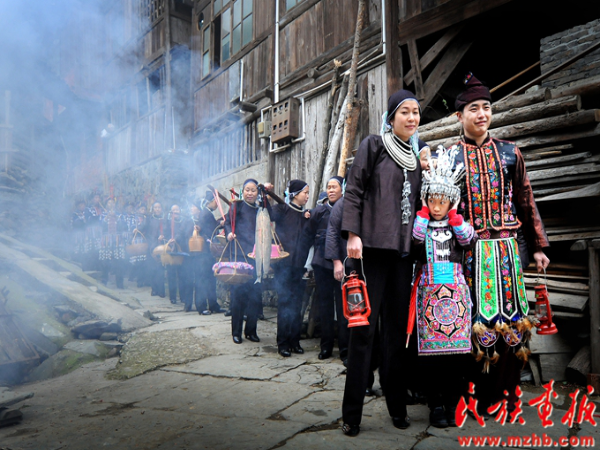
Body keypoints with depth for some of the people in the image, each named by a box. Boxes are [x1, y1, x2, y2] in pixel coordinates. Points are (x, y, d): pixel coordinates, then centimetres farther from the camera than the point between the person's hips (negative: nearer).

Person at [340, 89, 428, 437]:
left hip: (404, 251, 5)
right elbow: (353, 191, -3)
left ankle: (397, 405, 19)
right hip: (373, 247, -4)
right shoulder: (373, 145, 2)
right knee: (364, 326, -4)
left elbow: (421, 200, 20)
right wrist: (353, 235, -12)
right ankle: (352, 412, 6)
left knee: (398, 327, 7)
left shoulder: (420, 152, 16)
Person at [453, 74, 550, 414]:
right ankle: (480, 394, 16)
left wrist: (538, 246, 10)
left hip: (508, 247, 2)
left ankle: (506, 392, 21)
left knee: (511, 315, 5)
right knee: (478, 317, 1)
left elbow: (526, 202, 12)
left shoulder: (510, 152, 11)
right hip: (470, 249, -2)